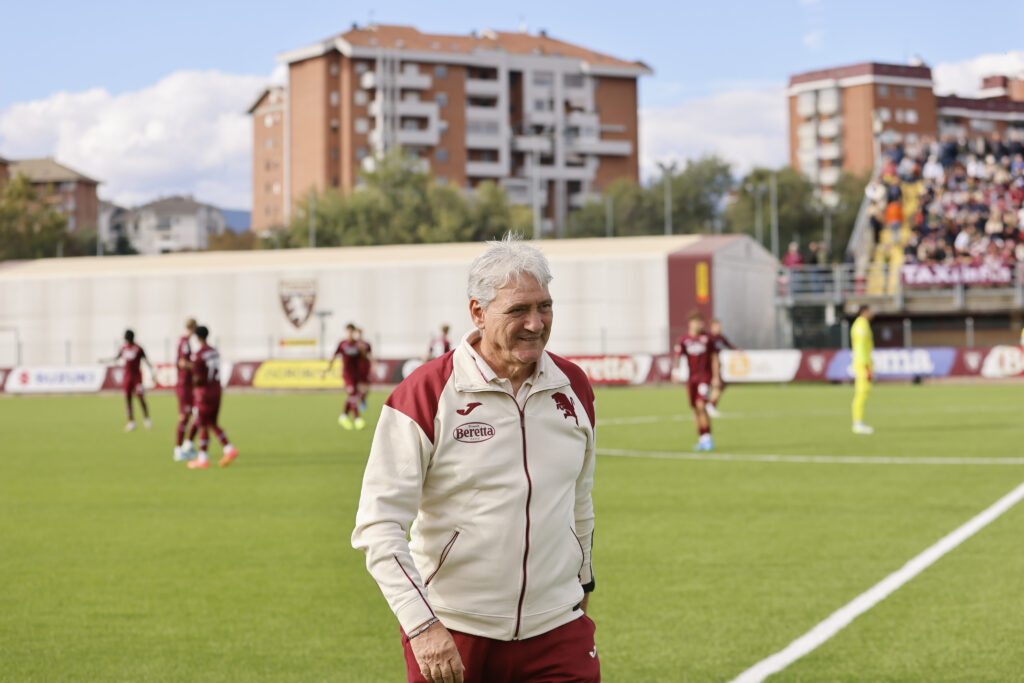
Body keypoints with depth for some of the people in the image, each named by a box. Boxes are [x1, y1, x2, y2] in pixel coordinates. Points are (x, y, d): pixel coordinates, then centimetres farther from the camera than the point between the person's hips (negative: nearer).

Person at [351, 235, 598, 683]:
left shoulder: (574, 388, 6)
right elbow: (378, 525, -13)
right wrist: (421, 625, -20)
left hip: (556, 630, 4)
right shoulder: (425, 395, -10)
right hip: (450, 637, -4)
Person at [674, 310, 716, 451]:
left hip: (705, 376, -3)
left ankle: (707, 438, -13)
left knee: (701, 405, -17)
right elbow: (677, 356, -10)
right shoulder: (683, 340, -2)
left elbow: (714, 357, 4)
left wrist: (716, 377, 4)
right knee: (696, 409, 7)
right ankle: (701, 439, 18)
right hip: (691, 377, 3)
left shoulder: (707, 338, -3)